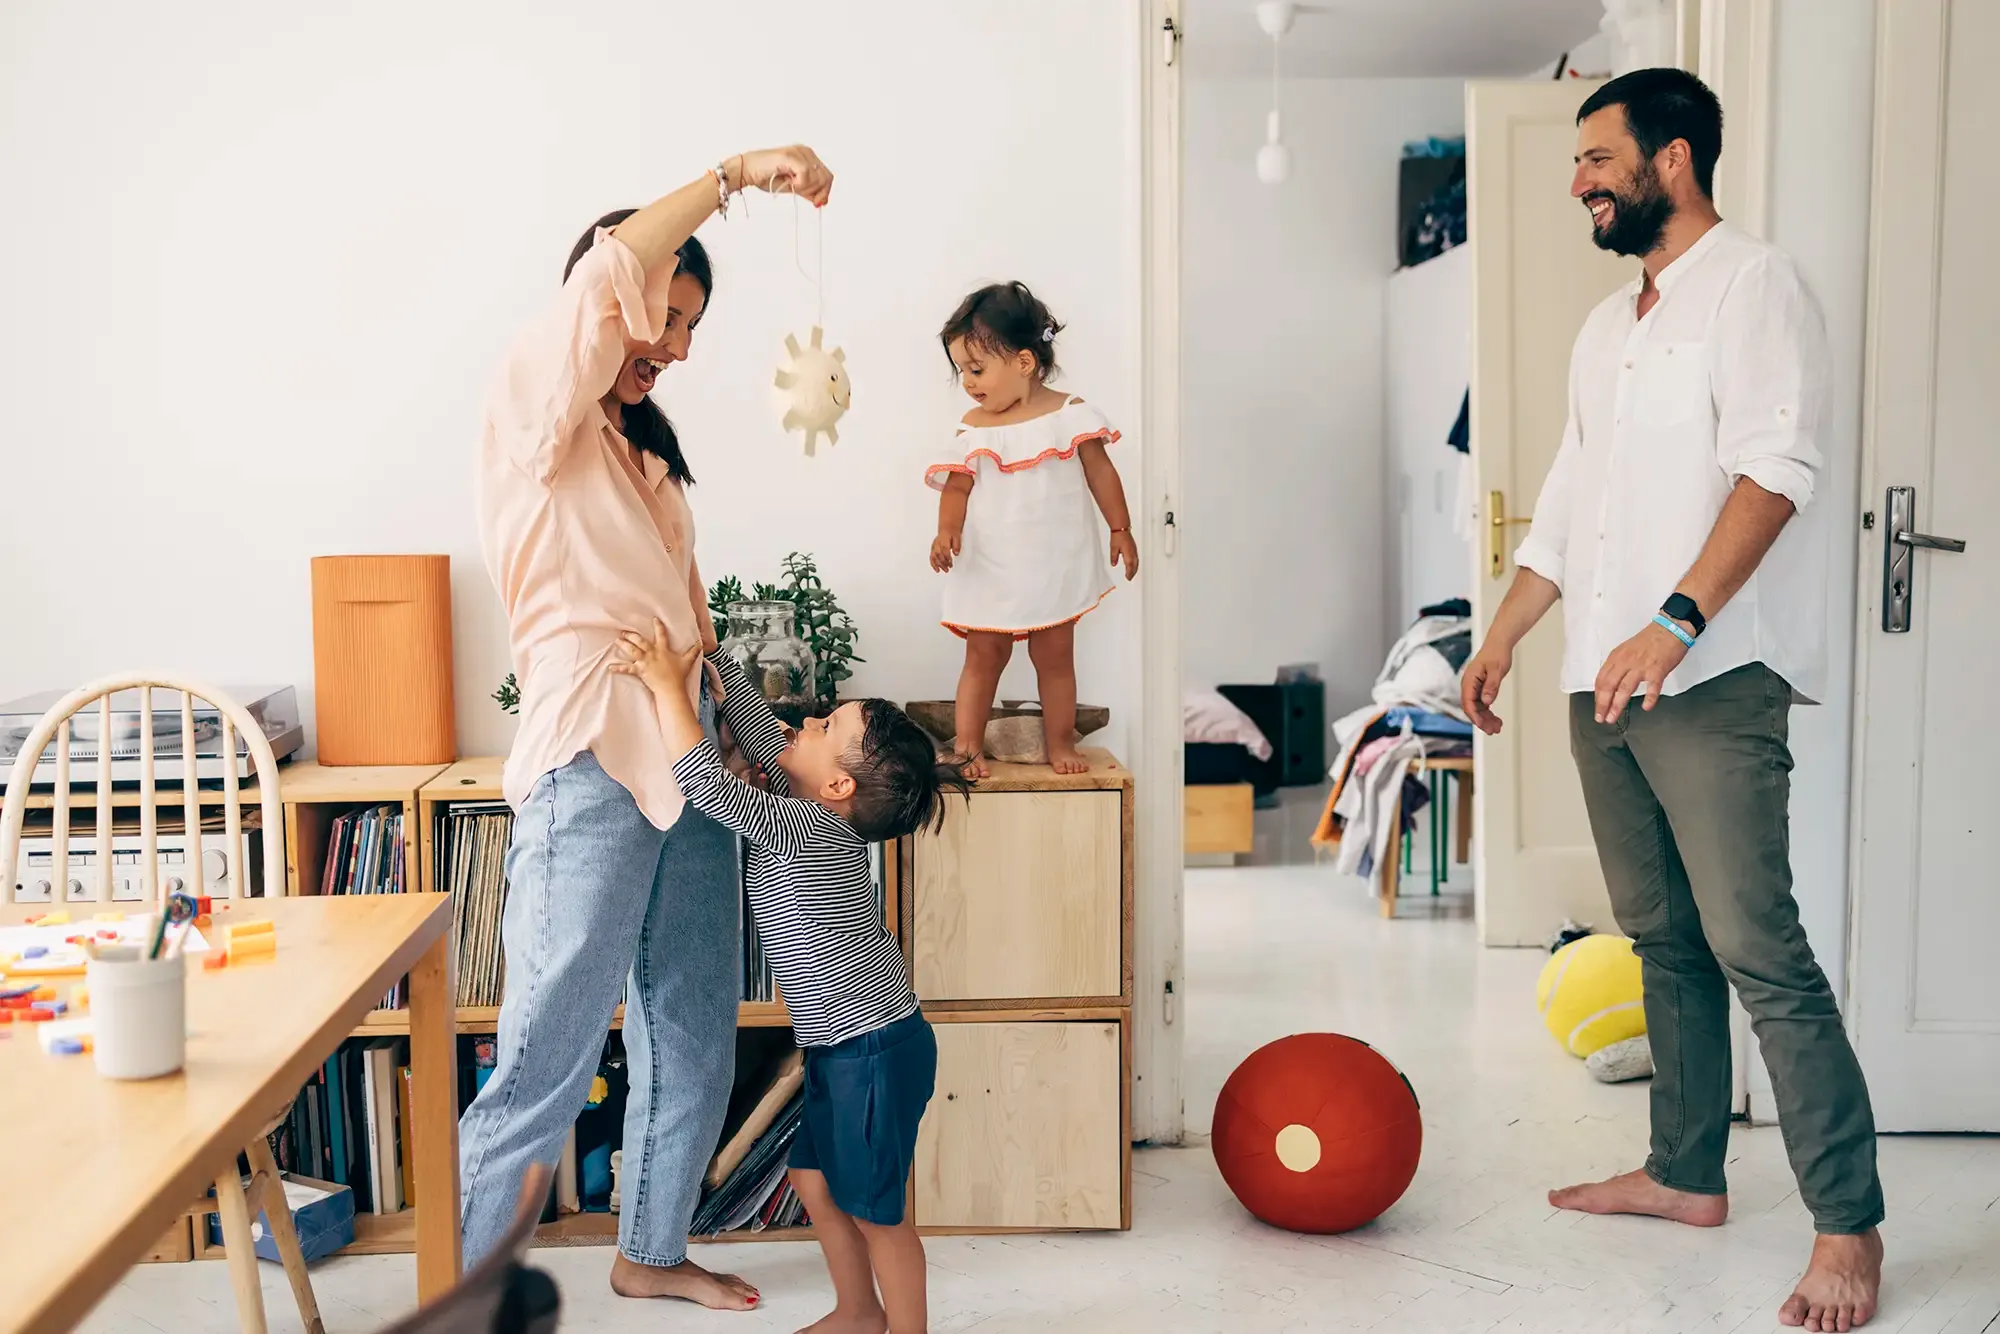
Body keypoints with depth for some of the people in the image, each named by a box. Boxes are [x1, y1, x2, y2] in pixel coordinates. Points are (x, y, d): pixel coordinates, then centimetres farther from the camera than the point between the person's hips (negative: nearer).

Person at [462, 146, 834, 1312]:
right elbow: (609, 272, -20)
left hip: (686, 766, 8)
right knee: (545, 1069, -6)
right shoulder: (539, 409, -3)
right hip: (592, 770, -8)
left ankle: (652, 1252, 32)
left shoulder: (648, 448, 22)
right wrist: (736, 174, -16)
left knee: (694, 1039, 15)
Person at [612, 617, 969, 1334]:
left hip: (877, 1051, -9)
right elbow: (756, 724, 6)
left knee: (874, 1206, 5)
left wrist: (668, 687, -23)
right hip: (843, 1045, 9)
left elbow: (709, 786, -30)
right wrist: (707, 655, 0)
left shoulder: (812, 829, -23)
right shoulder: (815, 813, 1)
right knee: (815, 1181, 20)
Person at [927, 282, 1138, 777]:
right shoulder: (974, 429, -1)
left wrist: (1121, 529, 3)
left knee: (1055, 657, 10)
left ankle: (1061, 743, 22)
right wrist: (947, 530, -20)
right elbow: (957, 485, -3)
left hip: (1054, 565, 0)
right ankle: (967, 746, 12)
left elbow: (1100, 473, 2)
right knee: (984, 656, 5)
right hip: (990, 568, 1)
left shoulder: (1070, 415, -5)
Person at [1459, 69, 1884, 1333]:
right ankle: (1687, 1172, 24)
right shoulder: (1607, 326, 20)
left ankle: (1850, 1226, 0)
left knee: (1758, 950, -9)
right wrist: (1502, 639, 20)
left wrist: (1677, 622, -28)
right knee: (1663, 939, 13)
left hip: (1712, 678, -8)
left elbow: (1774, 469, -18)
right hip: (1607, 680, 8)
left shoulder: (1755, 285, -5)